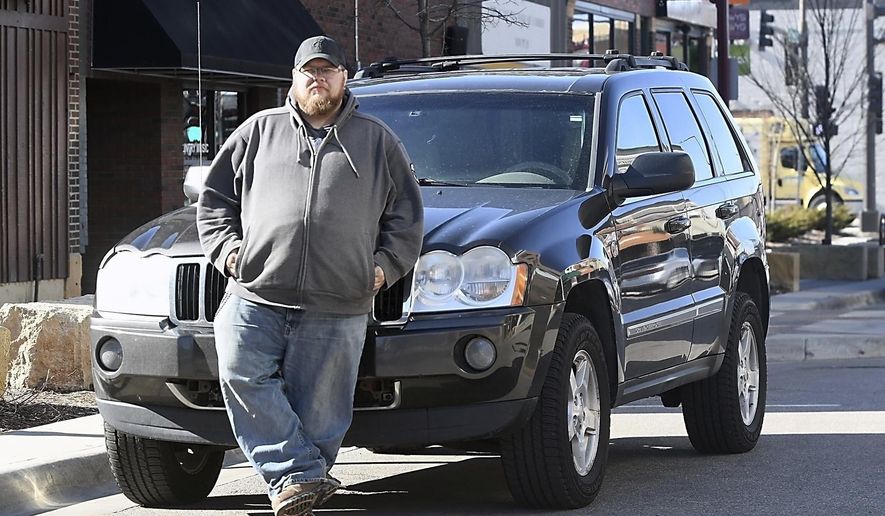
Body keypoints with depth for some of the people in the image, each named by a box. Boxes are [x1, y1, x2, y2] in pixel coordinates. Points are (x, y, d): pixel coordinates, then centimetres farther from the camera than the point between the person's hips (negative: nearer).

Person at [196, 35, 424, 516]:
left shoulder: (377, 141, 16)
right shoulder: (259, 130, 17)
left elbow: (407, 216, 18)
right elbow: (214, 198, 19)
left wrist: (384, 265, 4)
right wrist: (227, 248, 4)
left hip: (336, 311, -1)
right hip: (255, 297, 1)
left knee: (317, 412, -4)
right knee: (242, 376, -19)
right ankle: (300, 474, -16)